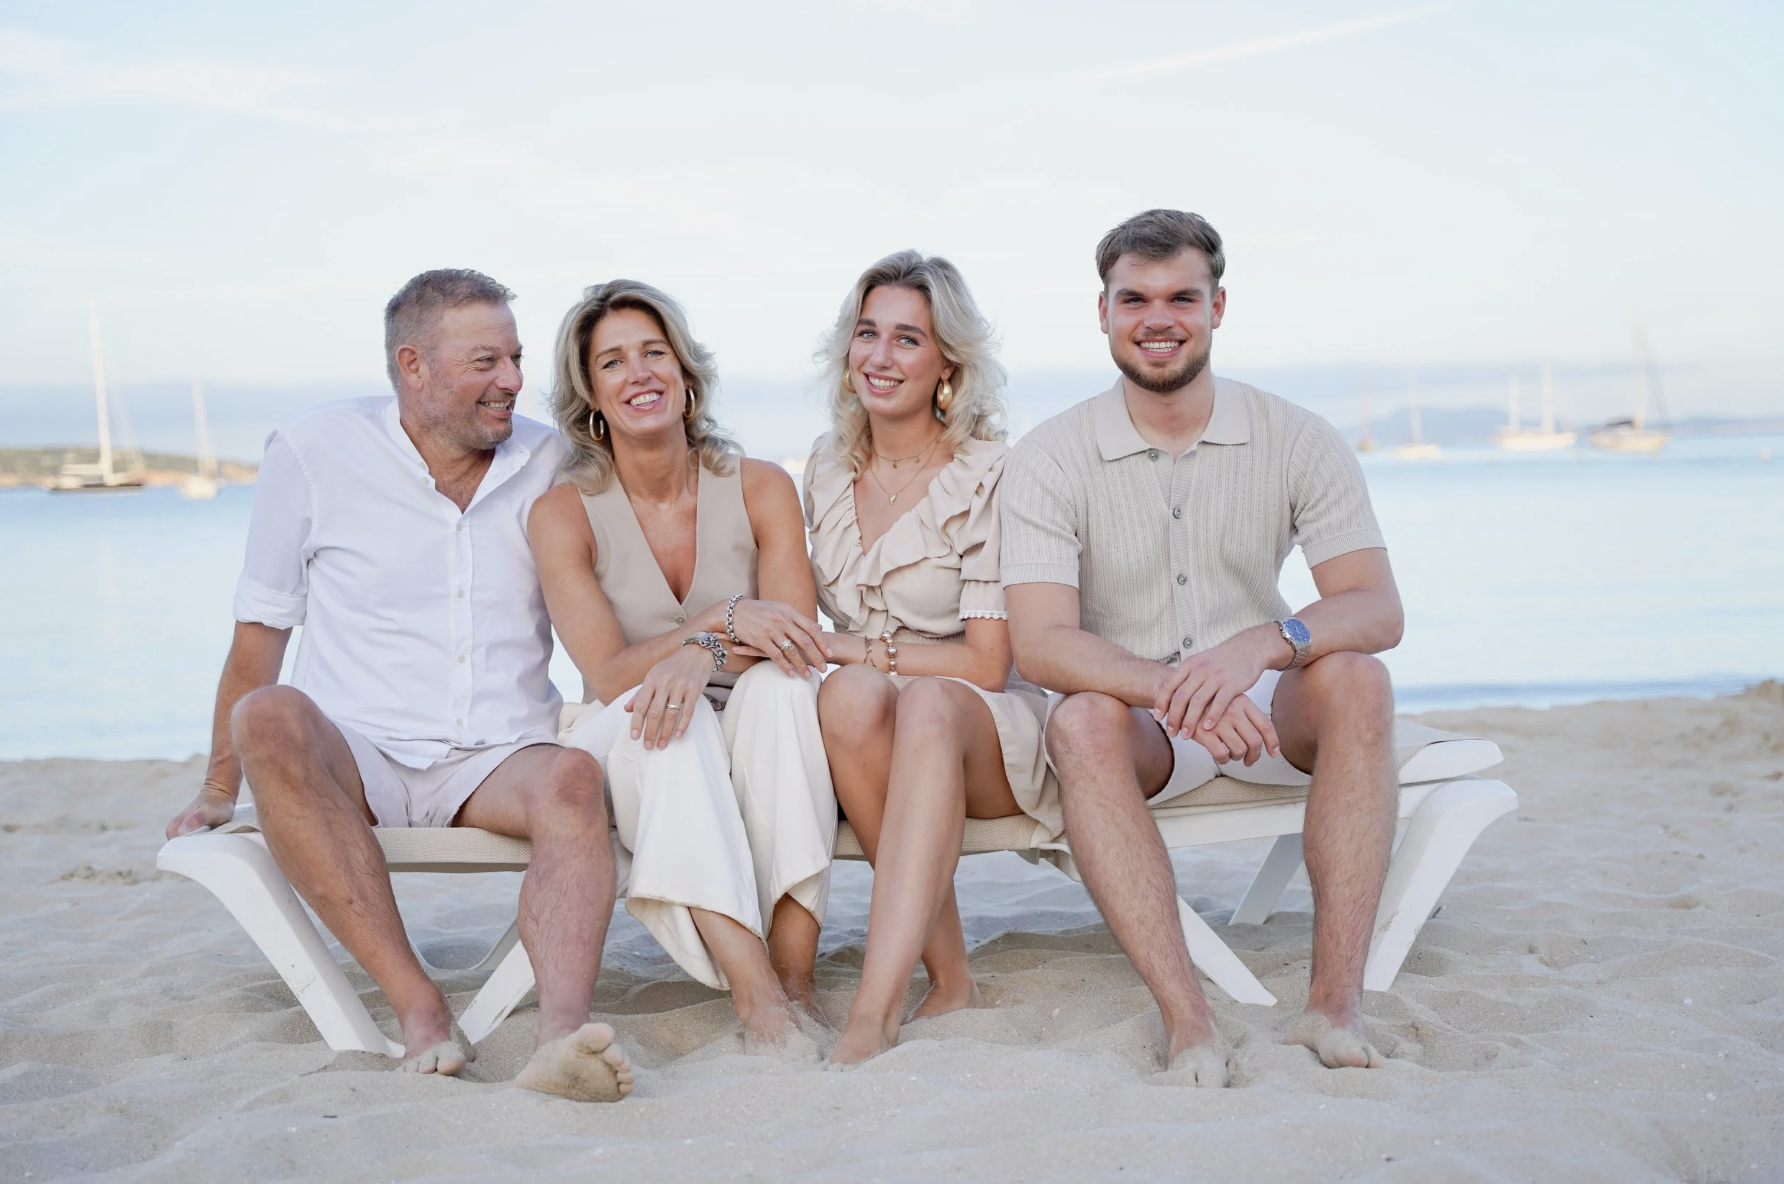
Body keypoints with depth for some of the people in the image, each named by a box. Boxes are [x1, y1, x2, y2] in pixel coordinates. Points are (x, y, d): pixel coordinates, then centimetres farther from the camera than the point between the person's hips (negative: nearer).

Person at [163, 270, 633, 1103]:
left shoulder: (550, 465, 9)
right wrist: (219, 790, 12)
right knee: (272, 719, -35)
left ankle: (562, 1031, -57)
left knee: (573, 780, -34)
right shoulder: (314, 453, 4)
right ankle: (418, 1006, -39)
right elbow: (260, 633, 10)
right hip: (356, 756, -1)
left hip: (496, 761, 1)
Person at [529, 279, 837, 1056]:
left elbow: (796, 637, -11)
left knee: (777, 684, -31)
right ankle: (756, 997, -47)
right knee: (660, 714, -34)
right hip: (637, 764, -1)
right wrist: (726, 618, -27)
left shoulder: (760, 489, 0)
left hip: (753, 760, 1)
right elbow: (606, 676, -13)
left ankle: (796, 979, -35)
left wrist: (702, 653, -32)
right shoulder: (564, 515, -4)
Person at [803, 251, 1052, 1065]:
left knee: (925, 704, -39)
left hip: (988, 734, -3)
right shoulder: (828, 471, 9)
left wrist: (858, 648, -16)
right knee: (848, 694, -33)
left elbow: (987, 663, -10)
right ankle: (948, 976, -28)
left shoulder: (991, 475, -7)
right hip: (868, 746, 4)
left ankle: (874, 1013, -47)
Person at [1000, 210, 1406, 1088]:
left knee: (1354, 679, -29)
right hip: (1135, 717, -1)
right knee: (1082, 720, -33)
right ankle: (1186, 1020, -38)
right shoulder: (1050, 459, -8)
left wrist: (1261, 644, -36)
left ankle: (1336, 1001, -31)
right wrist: (1171, 689, -38)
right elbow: (1040, 644, -19)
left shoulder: (1296, 441, -4)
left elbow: (1379, 610, -14)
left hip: (1266, 709, 1)